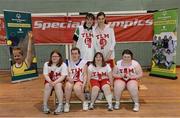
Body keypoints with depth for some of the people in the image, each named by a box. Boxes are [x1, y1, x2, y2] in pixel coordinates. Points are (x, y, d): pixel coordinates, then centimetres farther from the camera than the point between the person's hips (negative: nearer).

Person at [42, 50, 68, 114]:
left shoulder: (63, 65, -5)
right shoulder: (46, 64, 3)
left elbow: (63, 76, -14)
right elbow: (45, 75, -6)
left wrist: (55, 82, -27)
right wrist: (50, 81, -25)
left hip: (59, 81, -2)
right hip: (49, 81, 2)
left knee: (58, 85, -33)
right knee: (47, 86, -30)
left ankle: (60, 106, -30)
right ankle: (45, 105, -23)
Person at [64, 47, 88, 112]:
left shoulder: (83, 62, 4)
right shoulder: (68, 62, 9)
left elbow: (85, 75, 0)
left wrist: (84, 84, -16)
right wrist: (69, 78, -20)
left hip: (80, 81, -2)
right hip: (70, 80, 2)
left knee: (76, 88, -34)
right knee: (68, 86, -33)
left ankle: (84, 102, -7)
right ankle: (67, 104, -12)